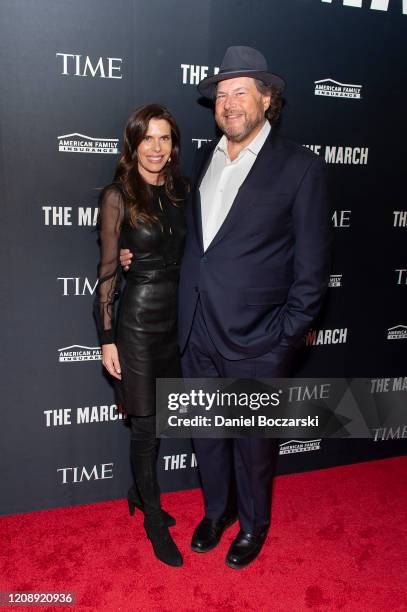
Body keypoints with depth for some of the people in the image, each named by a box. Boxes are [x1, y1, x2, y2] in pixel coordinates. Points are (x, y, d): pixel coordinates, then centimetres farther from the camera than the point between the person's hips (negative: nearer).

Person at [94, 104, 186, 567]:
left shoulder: (181, 190, 5)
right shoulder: (117, 196, -9)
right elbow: (107, 270, -7)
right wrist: (107, 338, -8)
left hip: (178, 315, 5)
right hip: (138, 319, -5)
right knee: (146, 422, 6)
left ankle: (139, 492, 42)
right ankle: (154, 520, 27)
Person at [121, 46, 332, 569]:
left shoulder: (299, 168, -9)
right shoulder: (204, 157, 8)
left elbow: (312, 266, -9)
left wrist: (285, 336, -11)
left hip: (256, 343, -5)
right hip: (198, 334, 5)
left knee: (253, 442, 16)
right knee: (206, 434, 21)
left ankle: (253, 523, 44)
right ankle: (217, 510, 48)